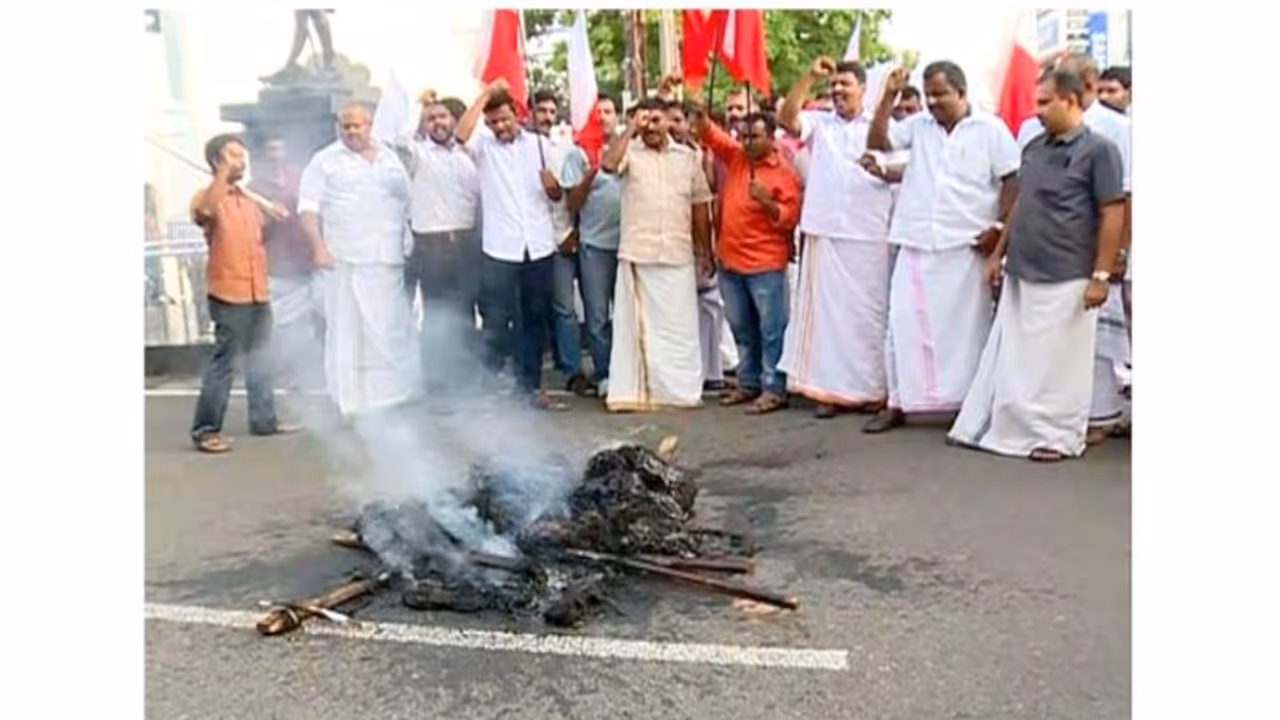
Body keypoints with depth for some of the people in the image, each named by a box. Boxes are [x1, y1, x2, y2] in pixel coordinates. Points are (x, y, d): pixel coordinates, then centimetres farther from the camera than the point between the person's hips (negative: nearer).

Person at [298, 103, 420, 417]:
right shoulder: (325, 161, 5)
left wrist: (408, 244, 11)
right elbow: (308, 207, -1)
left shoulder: (390, 158, 17)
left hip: (388, 259, 4)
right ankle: (352, 401, 2)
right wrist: (319, 246, -13)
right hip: (345, 260, -3)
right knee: (348, 329, -4)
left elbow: (406, 202, 20)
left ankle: (396, 395, 15)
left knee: (392, 328, 5)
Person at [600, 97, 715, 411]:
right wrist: (630, 129, -11)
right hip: (638, 254, -2)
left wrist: (706, 252, 11)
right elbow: (608, 163, -19)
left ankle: (682, 390, 15)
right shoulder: (630, 153, 4)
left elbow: (700, 206, 13)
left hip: (679, 256, 2)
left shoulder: (687, 156, 12)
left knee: (680, 324, 6)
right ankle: (635, 390, 8)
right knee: (638, 324, 2)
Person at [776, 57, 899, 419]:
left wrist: (881, 166, -13)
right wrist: (810, 76, -10)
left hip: (869, 236, -1)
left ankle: (871, 388, 11)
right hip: (825, 233, 1)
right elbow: (787, 118, -5)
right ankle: (831, 387, 10)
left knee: (868, 312, 2)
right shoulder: (819, 124, 12)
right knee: (828, 309, 3)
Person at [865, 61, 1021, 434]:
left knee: (967, 327, 4)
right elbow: (876, 142, 3)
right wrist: (889, 96, -3)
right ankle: (897, 402, 12)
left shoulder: (990, 128, 1)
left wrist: (999, 226, -9)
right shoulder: (918, 125, 9)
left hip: (967, 246, -3)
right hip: (916, 245, 3)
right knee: (905, 324, 3)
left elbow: (1012, 180, 0)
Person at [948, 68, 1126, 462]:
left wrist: (1101, 275, -14)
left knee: (1060, 363, 3)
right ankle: (1000, 426, 22)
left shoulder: (1098, 149, -7)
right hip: (1021, 274, 7)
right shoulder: (1035, 147, 13)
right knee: (1009, 358, 12)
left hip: (1065, 281, -7)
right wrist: (998, 253, 16)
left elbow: (1113, 215, -10)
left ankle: (1060, 436, 17)